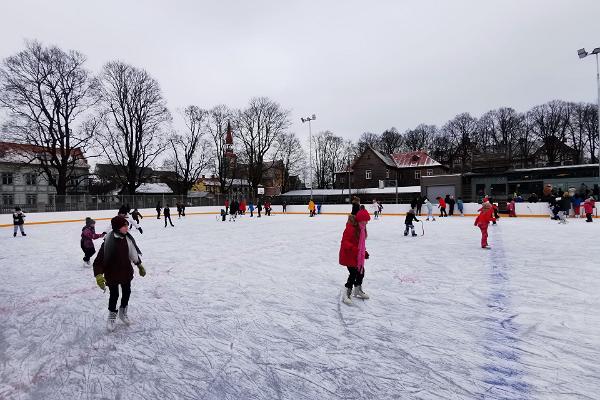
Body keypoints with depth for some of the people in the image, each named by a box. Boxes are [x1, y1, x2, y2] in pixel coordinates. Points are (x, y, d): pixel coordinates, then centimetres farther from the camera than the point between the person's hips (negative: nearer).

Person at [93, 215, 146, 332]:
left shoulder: (127, 238, -8)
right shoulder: (109, 241, -25)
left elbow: (134, 253, 7)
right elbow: (99, 260, -23)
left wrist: (140, 265, 16)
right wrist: (99, 275, -34)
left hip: (126, 272, 5)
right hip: (112, 274, -5)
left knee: (126, 292, 18)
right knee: (114, 295, 10)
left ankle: (123, 311, 44)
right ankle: (112, 315, 37)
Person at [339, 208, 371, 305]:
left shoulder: (362, 228, 8)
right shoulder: (351, 228, -22)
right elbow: (345, 242, -27)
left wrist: (365, 252, 19)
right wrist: (353, 249, -38)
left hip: (358, 256, 10)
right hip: (349, 256, -10)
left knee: (361, 272, 18)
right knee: (353, 274, -9)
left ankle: (358, 291, 40)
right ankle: (346, 295, 5)